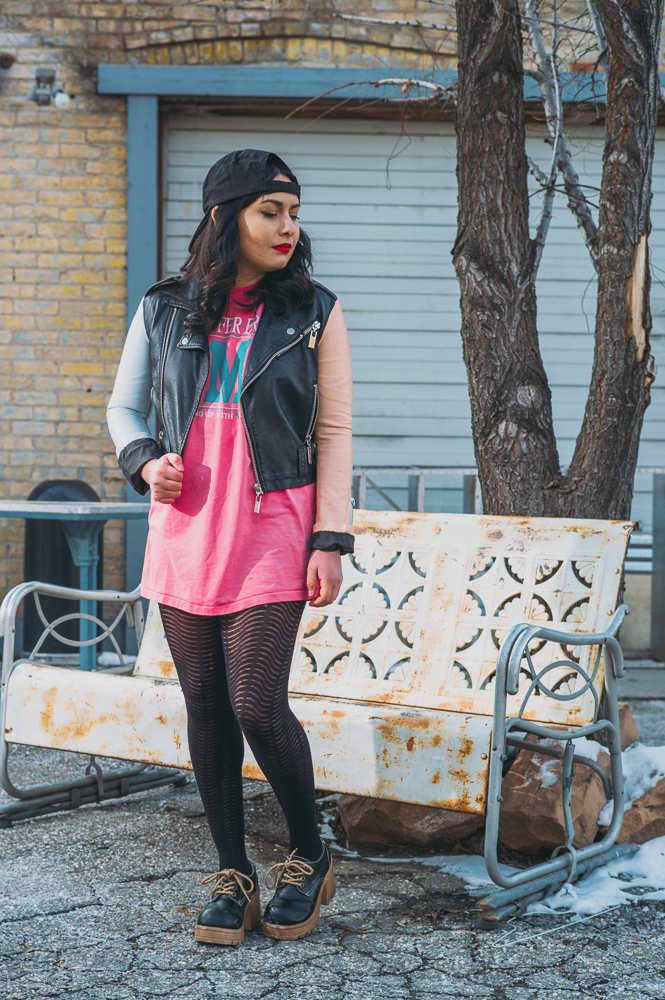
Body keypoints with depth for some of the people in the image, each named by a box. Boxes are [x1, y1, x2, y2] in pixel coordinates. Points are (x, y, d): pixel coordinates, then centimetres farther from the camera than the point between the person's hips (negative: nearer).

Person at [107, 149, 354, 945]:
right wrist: (144, 461, -5)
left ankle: (309, 858, 16)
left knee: (257, 707, -9)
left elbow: (334, 433, 2)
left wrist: (330, 540, -5)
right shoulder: (164, 310, 8)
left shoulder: (315, 314, 3)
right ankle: (233, 876, 21)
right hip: (183, 530, 3)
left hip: (271, 536, -3)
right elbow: (123, 407, 17)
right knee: (206, 708, 7)